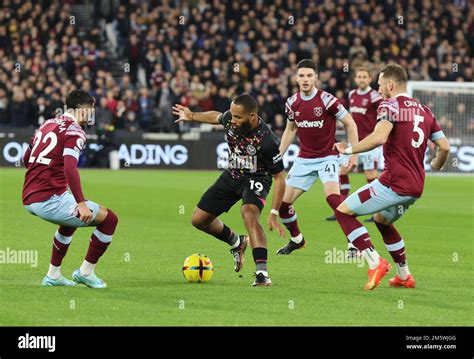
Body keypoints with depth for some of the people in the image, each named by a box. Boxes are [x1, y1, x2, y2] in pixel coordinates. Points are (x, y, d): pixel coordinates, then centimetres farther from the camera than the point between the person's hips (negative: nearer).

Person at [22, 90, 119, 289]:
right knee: (109, 219, 2)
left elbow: (26, 158, 30)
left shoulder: (47, 124, 17)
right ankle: (86, 272, 10)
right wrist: (81, 203, -26)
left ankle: (53, 274, 36)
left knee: (70, 220, 38)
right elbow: (69, 167, -24)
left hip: (29, 198, 9)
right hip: (50, 199, -9)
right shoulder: (74, 131, -8)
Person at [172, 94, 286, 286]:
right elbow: (216, 117, 10)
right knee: (199, 219, 8)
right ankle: (237, 243, 34)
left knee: (249, 214, -36)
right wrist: (192, 116, 19)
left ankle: (262, 273, -37)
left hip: (256, 178, -7)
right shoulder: (230, 119, -18)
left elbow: (279, 178, -25)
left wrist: (273, 214, -28)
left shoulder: (266, 141, -33)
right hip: (232, 175, 7)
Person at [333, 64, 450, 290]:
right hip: (416, 187, 8)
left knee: (343, 211, -1)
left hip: (394, 183, -8)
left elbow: (379, 137, -26)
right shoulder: (424, 111, 14)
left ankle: (375, 262, -13)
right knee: (382, 220, 33)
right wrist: (436, 165, 35)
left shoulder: (389, 105, -8)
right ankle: (404, 277, 33)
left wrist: (349, 150, -14)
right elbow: (444, 146, 14)